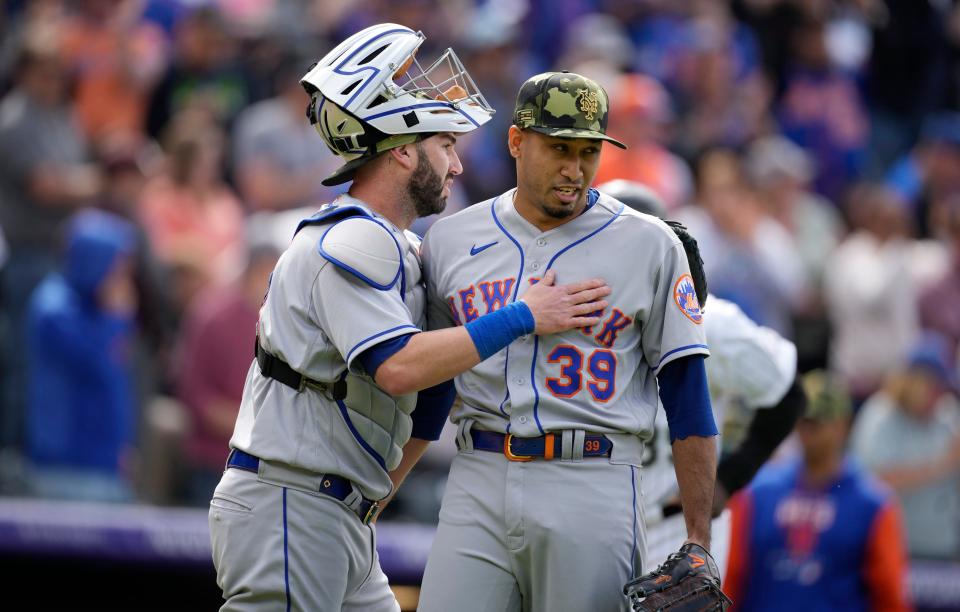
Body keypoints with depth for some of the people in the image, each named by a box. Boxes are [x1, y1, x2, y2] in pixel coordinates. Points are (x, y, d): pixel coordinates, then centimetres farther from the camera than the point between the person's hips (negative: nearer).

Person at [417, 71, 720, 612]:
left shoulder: (651, 246, 2)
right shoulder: (451, 240, 11)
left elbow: (687, 397, 2)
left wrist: (698, 542, -3)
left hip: (592, 487, -2)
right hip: (479, 481, 3)